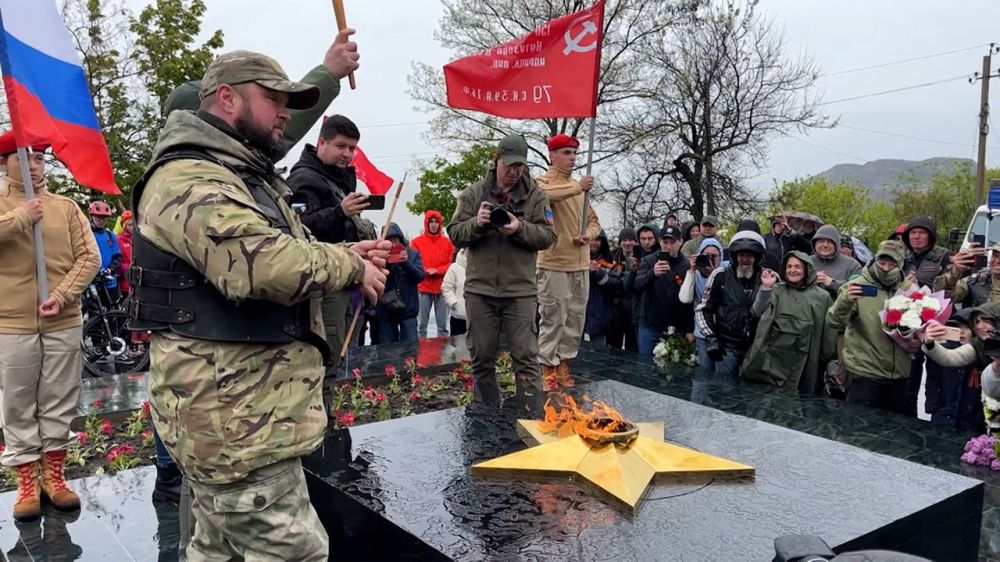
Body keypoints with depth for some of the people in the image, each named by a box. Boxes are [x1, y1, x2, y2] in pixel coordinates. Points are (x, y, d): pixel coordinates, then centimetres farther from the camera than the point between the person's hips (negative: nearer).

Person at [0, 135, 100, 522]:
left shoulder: (66, 206, 7)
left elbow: (90, 257, 0)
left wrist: (62, 296, -11)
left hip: (64, 322, 2)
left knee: (60, 405, 9)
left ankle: (54, 478, 22)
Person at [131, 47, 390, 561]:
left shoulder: (244, 176, 20)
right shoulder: (190, 179, -17)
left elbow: (280, 256, 26)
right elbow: (266, 265, -31)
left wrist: (345, 255, 7)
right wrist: (350, 267, -14)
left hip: (238, 408, 11)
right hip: (234, 414, -11)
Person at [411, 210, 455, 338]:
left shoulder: (447, 242, 8)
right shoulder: (417, 242, 5)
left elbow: (452, 263, 3)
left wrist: (437, 270, -10)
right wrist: (424, 271, -15)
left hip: (442, 288, 1)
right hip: (424, 288, -1)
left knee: (443, 325, 4)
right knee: (422, 324, 1)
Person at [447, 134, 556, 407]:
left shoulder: (535, 195, 3)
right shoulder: (474, 193, 5)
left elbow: (548, 236, -2)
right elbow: (455, 234, 2)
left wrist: (520, 228, -20)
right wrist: (476, 223, -17)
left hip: (520, 290, -1)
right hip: (480, 289, 2)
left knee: (526, 358, -2)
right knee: (482, 359, 12)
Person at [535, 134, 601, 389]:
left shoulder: (580, 187, 17)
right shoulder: (542, 182, -3)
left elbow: (593, 220, 20)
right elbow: (545, 194, -29)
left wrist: (589, 235, -2)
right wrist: (577, 187, -35)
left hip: (580, 264, 7)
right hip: (554, 264, -7)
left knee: (576, 320, 10)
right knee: (553, 320, -4)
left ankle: (563, 365, 22)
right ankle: (547, 369, 6)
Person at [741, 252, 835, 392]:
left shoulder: (821, 296, 3)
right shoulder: (777, 290, 9)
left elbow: (829, 333, 4)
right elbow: (757, 312, -1)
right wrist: (766, 287, -12)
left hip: (801, 361, -1)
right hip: (770, 356, 1)